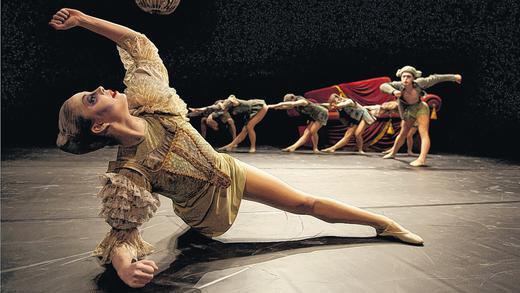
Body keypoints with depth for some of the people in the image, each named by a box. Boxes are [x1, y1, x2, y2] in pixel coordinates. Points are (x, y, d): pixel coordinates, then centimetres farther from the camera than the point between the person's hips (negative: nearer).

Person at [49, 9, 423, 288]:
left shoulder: (147, 104, -21)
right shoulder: (126, 174, -33)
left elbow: (138, 42, -9)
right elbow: (123, 234, -28)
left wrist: (82, 18, -14)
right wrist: (123, 267, -51)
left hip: (229, 171, 4)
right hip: (211, 211, -4)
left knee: (306, 202, 14)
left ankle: (383, 222, 33)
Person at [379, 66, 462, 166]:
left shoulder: (418, 83, -30)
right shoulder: (399, 85, -30)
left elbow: (434, 78, -17)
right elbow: (383, 86, -42)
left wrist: (453, 77, -7)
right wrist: (393, 91, -61)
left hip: (421, 108, -3)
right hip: (408, 111, 3)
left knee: (424, 133, -18)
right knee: (402, 134, 19)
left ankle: (422, 159, -29)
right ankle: (393, 153, 39)